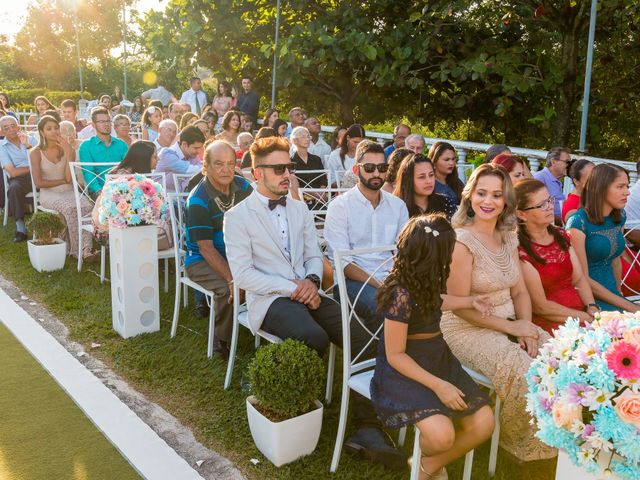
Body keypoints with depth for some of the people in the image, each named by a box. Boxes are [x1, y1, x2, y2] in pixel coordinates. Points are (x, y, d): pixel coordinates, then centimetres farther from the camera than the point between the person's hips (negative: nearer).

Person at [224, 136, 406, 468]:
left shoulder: (300, 209, 17)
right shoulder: (237, 216, -2)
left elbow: (314, 254, 16)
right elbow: (243, 275, -9)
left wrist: (311, 281, -8)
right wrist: (292, 288, -16)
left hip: (306, 292, 6)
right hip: (270, 300, -6)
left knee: (366, 338, -15)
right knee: (314, 338, -35)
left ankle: (367, 429, -11)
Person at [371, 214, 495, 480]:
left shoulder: (425, 282, 1)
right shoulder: (401, 294, -24)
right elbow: (395, 355, -20)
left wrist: (470, 301, 31)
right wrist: (438, 385, -22)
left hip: (439, 360, 8)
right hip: (403, 369, -8)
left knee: (484, 423, -5)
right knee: (441, 434, -29)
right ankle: (426, 459, 10)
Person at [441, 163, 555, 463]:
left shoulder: (509, 238, 7)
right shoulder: (462, 241, -16)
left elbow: (519, 292, 9)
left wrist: (526, 323, -11)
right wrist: (511, 326, -15)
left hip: (509, 323, 7)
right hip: (467, 329, -7)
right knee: (524, 373, -24)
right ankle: (522, 444, 6)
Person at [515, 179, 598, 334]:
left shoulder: (560, 236, 12)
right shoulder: (520, 250, -14)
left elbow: (579, 279, 10)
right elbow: (540, 306, -12)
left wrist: (592, 309, -7)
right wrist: (586, 318, -11)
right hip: (550, 321, -7)